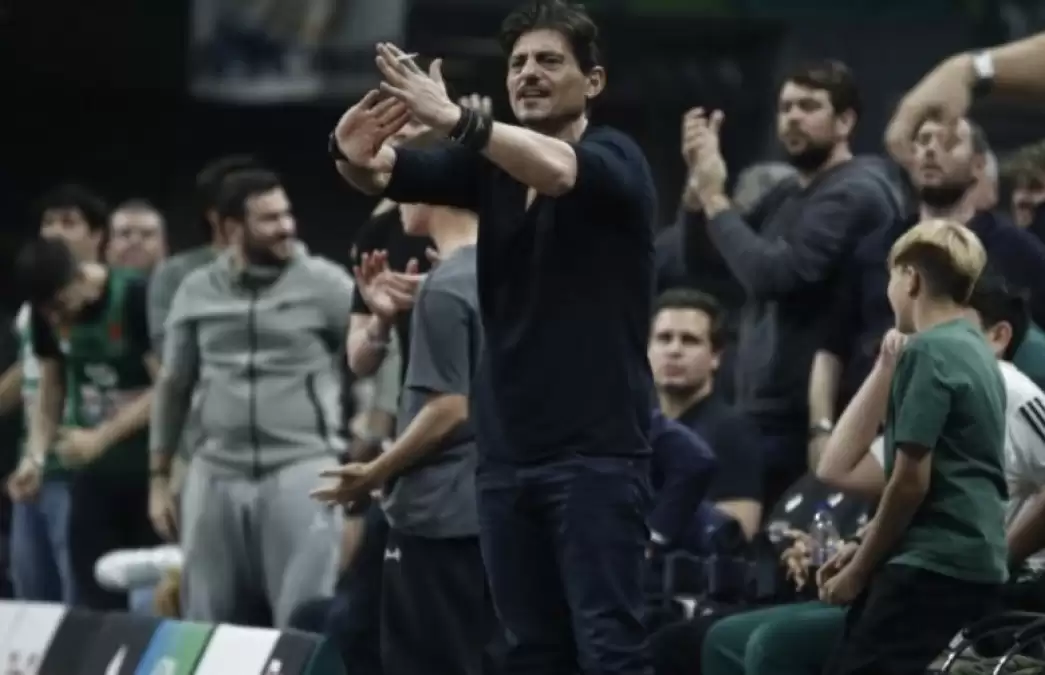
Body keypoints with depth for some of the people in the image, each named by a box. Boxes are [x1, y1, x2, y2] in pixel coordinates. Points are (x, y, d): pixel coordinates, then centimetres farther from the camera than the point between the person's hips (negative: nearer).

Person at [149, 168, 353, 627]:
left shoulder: (324, 284, -1)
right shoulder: (197, 292, 9)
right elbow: (173, 387, 15)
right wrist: (158, 479, 14)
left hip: (300, 469, -3)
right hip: (215, 474, 4)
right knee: (205, 621, 7)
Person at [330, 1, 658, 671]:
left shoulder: (617, 160, -7)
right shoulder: (492, 166, 9)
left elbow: (556, 170, -30)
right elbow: (385, 173, -5)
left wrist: (455, 118, -43)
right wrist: (353, 152, -29)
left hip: (597, 452, -6)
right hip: (508, 453, 6)